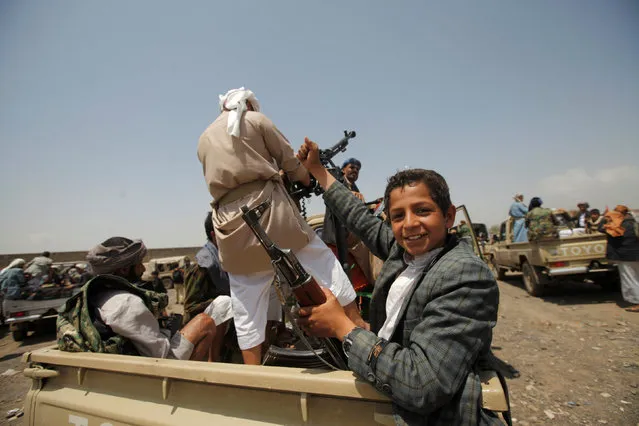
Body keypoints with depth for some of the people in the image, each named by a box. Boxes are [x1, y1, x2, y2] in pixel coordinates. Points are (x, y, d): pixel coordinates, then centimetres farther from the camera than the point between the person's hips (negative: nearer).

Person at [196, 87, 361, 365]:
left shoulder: (204, 139, 23)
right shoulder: (256, 120, 8)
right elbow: (291, 162, 5)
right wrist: (309, 181, 24)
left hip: (228, 221, 5)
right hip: (267, 206, -4)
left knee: (246, 308, 11)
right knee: (322, 260, 9)